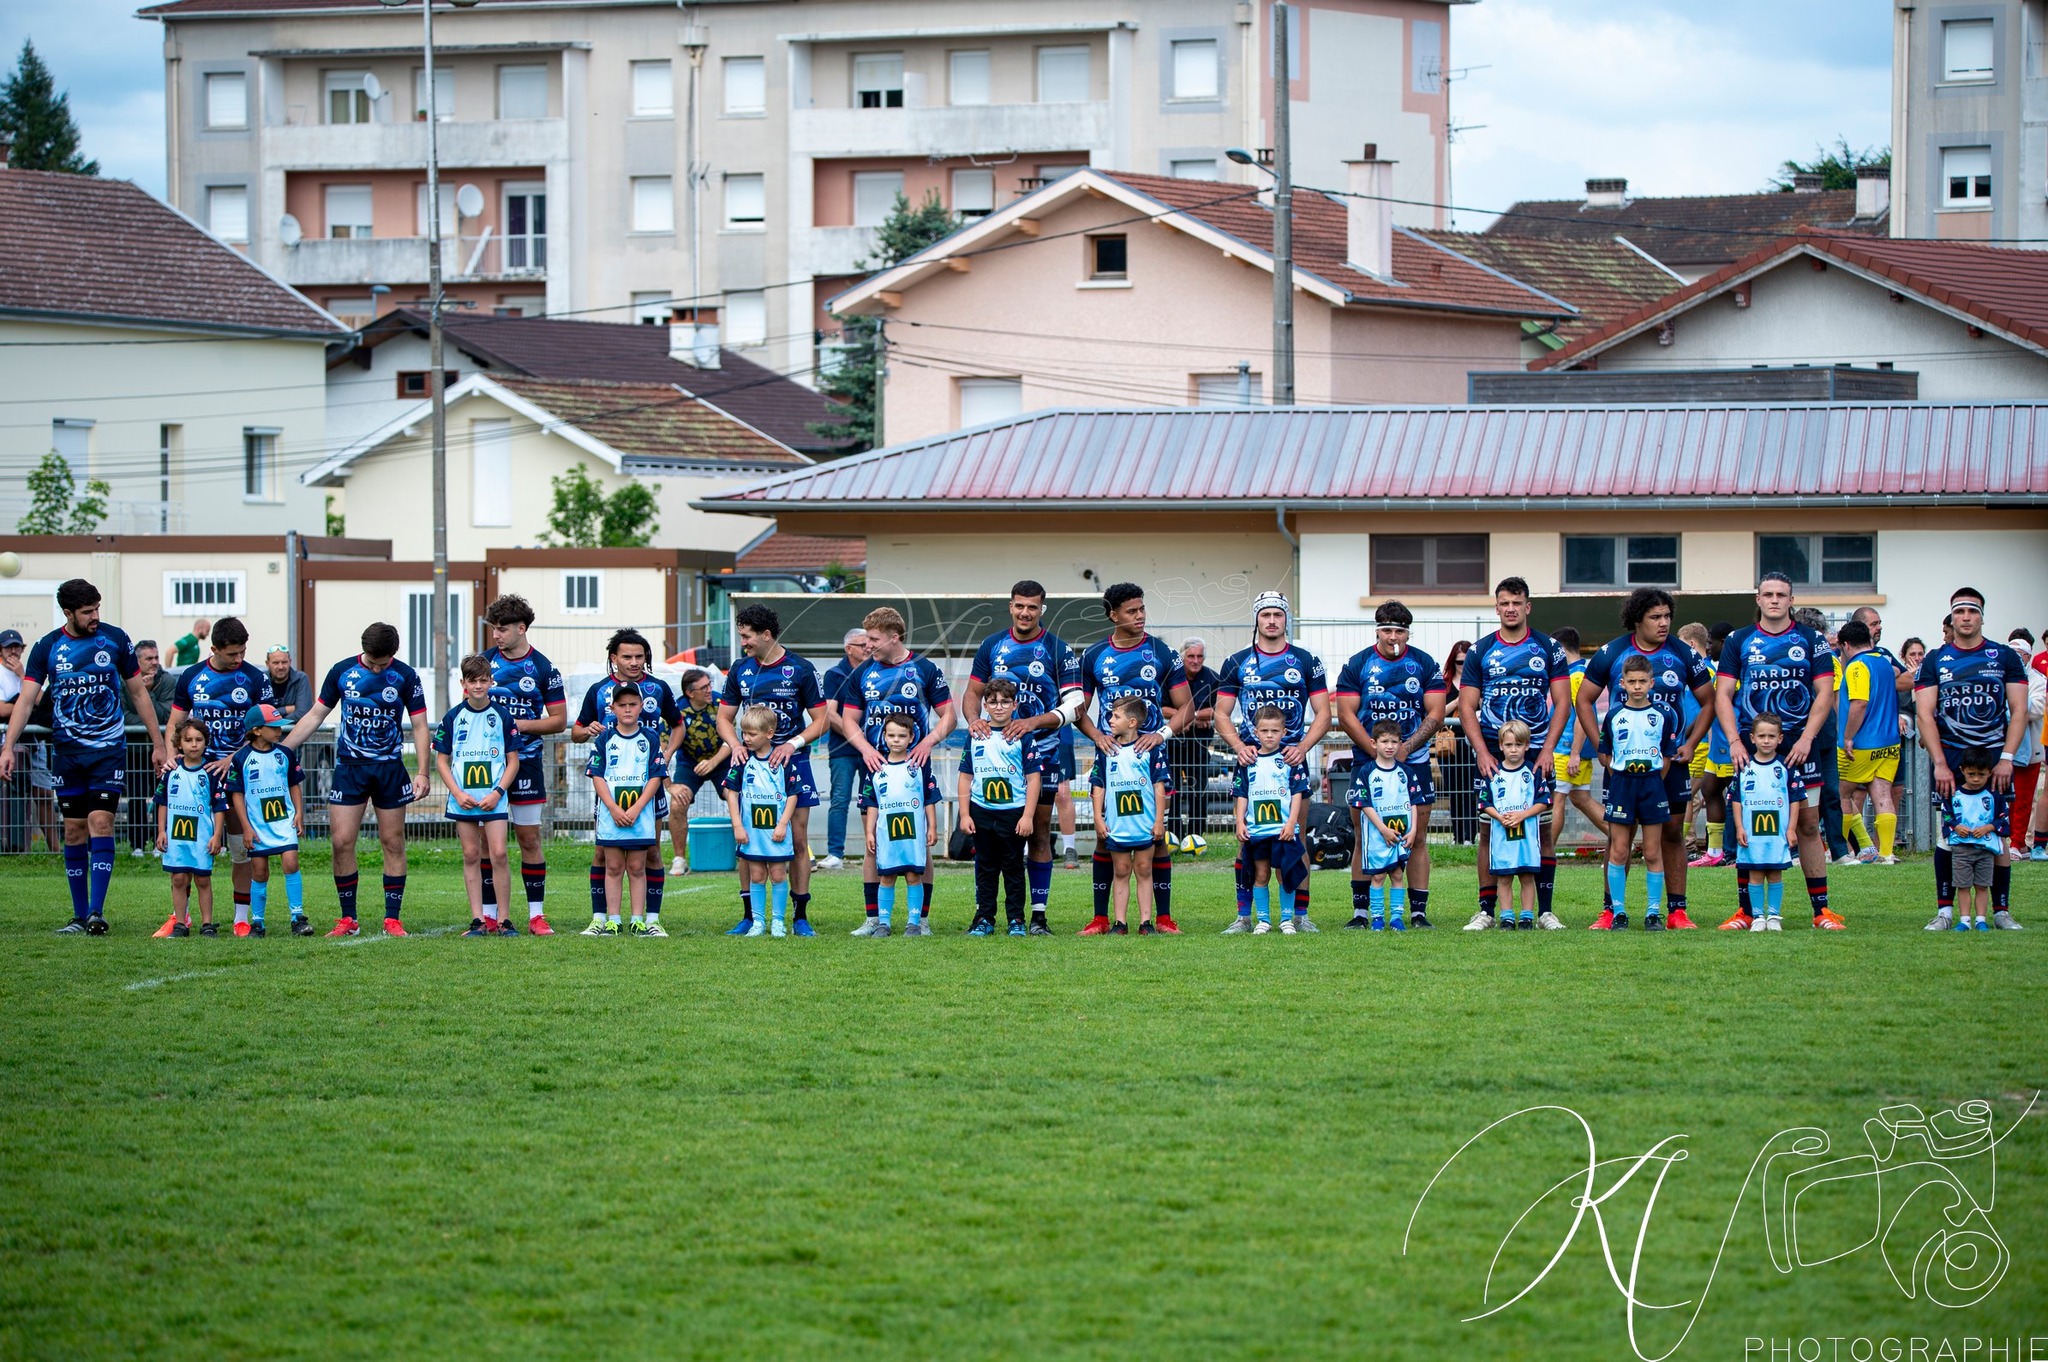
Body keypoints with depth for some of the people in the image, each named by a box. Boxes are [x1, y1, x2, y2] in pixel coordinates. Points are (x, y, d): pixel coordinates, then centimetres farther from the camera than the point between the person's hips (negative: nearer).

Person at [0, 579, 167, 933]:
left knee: (101, 824, -12)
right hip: (67, 751, 1)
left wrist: (158, 744, 7)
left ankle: (97, 913, -17)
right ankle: (80, 916, 11)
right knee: (74, 830, 4)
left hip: (109, 748, -1)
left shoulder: (115, 640, -1)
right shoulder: (47, 647, -1)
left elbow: (139, 693, 8)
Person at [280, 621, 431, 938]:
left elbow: (419, 726, 0)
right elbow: (315, 715, 9)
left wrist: (423, 773, -9)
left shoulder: (405, 676, -3)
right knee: (342, 842, -5)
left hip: (390, 768, -1)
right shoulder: (342, 671, 0)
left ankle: (393, 918, 8)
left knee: (393, 843, 2)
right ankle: (348, 920, 4)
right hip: (349, 767, 1)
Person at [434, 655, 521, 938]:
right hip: (463, 799, 2)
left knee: (498, 853, -9)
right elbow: (441, 760, 7)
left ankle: (504, 919, -3)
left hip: (494, 799, -2)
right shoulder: (453, 718, 4)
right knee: (471, 856, 4)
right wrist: (457, 793, -6)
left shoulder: (503, 716, 1)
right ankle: (478, 920, 8)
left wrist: (498, 792, -9)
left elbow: (513, 760, 3)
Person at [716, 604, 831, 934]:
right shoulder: (740, 670, 7)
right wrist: (735, 746, -7)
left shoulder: (801, 670, -3)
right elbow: (724, 717, 13)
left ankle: (800, 916, 5)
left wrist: (793, 744, -16)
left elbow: (821, 719, -1)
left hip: (793, 762, -3)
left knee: (798, 840, -1)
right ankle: (749, 916, 5)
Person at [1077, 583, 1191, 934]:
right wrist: (1096, 735, -9)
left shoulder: (1162, 654, 2)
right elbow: (1077, 710, 10)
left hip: (1152, 756, -1)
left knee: (1157, 836, -1)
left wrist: (1162, 734, -14)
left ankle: (1163, 917, 4)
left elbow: (1186, 707, 3)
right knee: (1105, 836, 0)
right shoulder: (1094, 657, 6)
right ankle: (1100, 918, 5)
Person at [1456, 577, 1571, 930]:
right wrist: (1482, 753, -8)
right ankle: (1486, 910, 2)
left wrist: (1547, 750, -8)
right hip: (1493, 754, 0)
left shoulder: (1548, 648, 4)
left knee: (1544, 830, -2)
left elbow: (1561, 702, 3)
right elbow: (1466, 706, 4)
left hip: (1537, 753, 0)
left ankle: (1544, 910, 2)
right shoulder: (1480, 652, 5)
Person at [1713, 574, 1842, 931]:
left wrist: (1806, 738, -10)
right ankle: (1745, 910, 5)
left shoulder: (1811, 641, 5)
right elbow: (1723, 693, 3)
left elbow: (1825, 692, 1)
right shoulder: (1739, 641, 7)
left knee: (1808, 825, -1)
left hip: (1798, 746, -1)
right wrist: (1734, 741, -10)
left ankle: (1821, 908, 2)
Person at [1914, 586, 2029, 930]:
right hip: (1950, 756, 0)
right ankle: (1944, 909, 2)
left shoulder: (2005, 657, 6)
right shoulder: (1935, 661, 6)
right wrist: (1940, 764, -8)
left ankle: (2001, 910, 4)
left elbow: (2018, 710, 4)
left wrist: (2006, 758, -7)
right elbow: (1925, 714, 2)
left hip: (1995, 756, 0)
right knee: (1948, 834, -4)